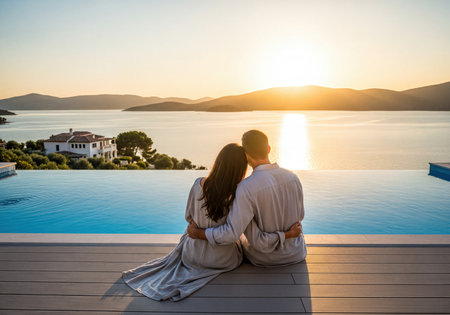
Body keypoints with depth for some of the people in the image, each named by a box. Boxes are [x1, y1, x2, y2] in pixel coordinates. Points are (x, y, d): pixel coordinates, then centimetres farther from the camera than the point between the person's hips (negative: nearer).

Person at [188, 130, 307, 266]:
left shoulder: (246, 188, -29)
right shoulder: (293, 177, -14)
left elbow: (232, 233, -29)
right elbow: (299, 215, 1)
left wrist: (198, 233, -14)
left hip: (263, 259, -3)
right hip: (295, 254, 3)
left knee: (243, 237, 32)